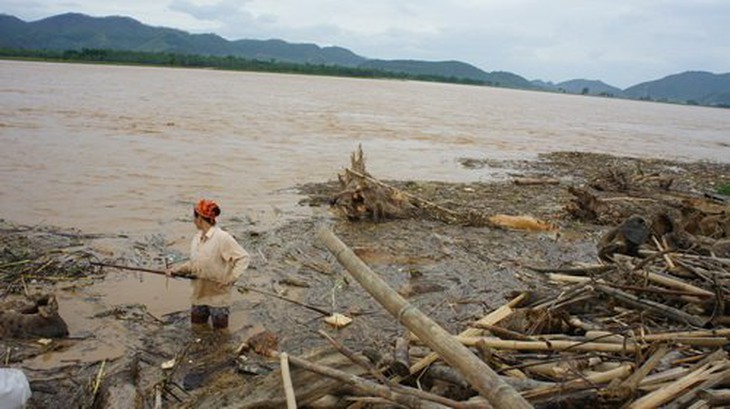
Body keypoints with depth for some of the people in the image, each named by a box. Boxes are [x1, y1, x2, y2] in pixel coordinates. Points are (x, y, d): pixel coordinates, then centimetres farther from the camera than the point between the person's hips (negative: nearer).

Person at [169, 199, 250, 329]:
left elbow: (244, 258, -16)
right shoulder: (197, 238, 3)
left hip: (218, 296, -6)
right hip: (199, 295, 7)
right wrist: (176, 270, 4)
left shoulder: (222, 238, -18)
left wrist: (230, 279, -21)